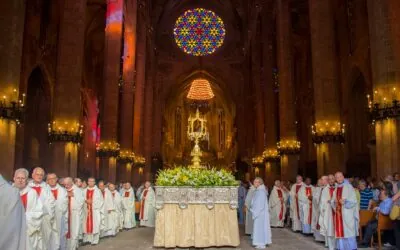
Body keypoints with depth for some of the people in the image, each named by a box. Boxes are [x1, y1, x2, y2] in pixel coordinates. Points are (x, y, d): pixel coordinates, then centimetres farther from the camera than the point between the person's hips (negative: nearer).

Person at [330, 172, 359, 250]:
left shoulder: (349, 187, -4)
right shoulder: (336, 189, 14)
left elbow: (353, 200, -9)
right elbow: (332, 201, 13)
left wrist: (345, 201, -21)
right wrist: (335, 202, -8)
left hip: (347, 213, -6)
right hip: (338, 213, 6)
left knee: (348, 231, -6)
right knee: (339, 231, 7)